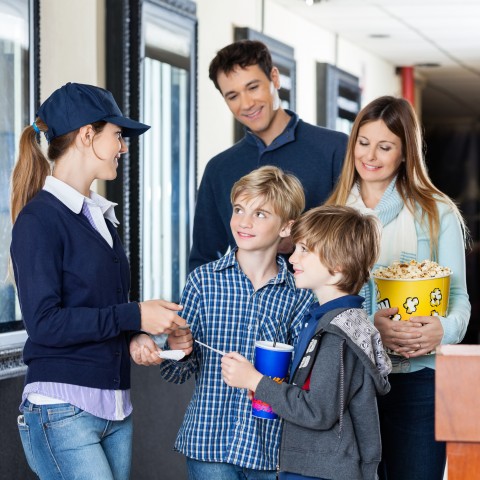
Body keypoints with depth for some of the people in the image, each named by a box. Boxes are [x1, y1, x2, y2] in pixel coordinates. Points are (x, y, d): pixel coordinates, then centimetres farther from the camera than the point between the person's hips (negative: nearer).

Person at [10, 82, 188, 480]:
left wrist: (132, 339, 2)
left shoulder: (100, 216, 15)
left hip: (116, 408, 8)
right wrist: (133, 316, -15)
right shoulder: (41, 218, -9)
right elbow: (43, 322, -16)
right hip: (64, 410, -8)